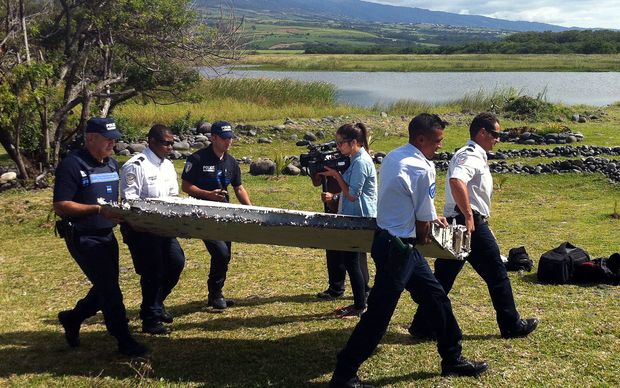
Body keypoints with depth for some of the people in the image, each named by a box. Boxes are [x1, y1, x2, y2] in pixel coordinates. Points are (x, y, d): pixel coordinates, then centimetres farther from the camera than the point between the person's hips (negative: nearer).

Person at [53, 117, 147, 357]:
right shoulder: (72, 165, -14)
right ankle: (124, 341, 4)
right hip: (83, 237, -8)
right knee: (109, 288, -6)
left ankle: (72, 318, 38)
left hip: (107, 236, 8)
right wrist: (99, 209, -25)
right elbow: (60, 206, -19)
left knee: (106, 287, 16)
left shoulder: (112, 164, 11)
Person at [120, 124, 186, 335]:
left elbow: (173, 197, 16)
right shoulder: (136, 165, -15)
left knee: (176, 262, 8)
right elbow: (129, 201, -19)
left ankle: (156, 304, 30)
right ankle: (150, 320, 12)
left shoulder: (168, 166, 11)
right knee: (152, 272, -4)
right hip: (141, 228, -8)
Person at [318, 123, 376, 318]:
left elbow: (352, 195, -21)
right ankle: (361, 301, 23)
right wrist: (334, 196, 6)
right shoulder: (356, 159, 12)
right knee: (357, 260, 15)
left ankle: (360, 307, 5)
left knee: (351, 260, -3)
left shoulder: (361, 162, -19)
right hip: (355, 217, 10)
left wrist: (336, 175, -15)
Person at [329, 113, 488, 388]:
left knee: (436, 297, 18)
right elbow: (424, 219, -10)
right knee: (378, 314, -2)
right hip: (397, 247, -10)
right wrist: (422, 237, 9)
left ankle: (452, 360, 31)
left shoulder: (394, 157, 8)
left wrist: (430, 217, 27)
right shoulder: (423, 168, -19)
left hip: (388, 239, 10)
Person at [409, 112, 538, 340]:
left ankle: (422, 326, 11)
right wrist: (469, 216, -30)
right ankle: (511, 326, 17)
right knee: (496, 274, 5)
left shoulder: (470, 155, 18)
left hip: (457, 225, 10)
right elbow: (456, 182, -34)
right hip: (472, 224, -10)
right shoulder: (472, 157, -15)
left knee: (443, 277, 10)